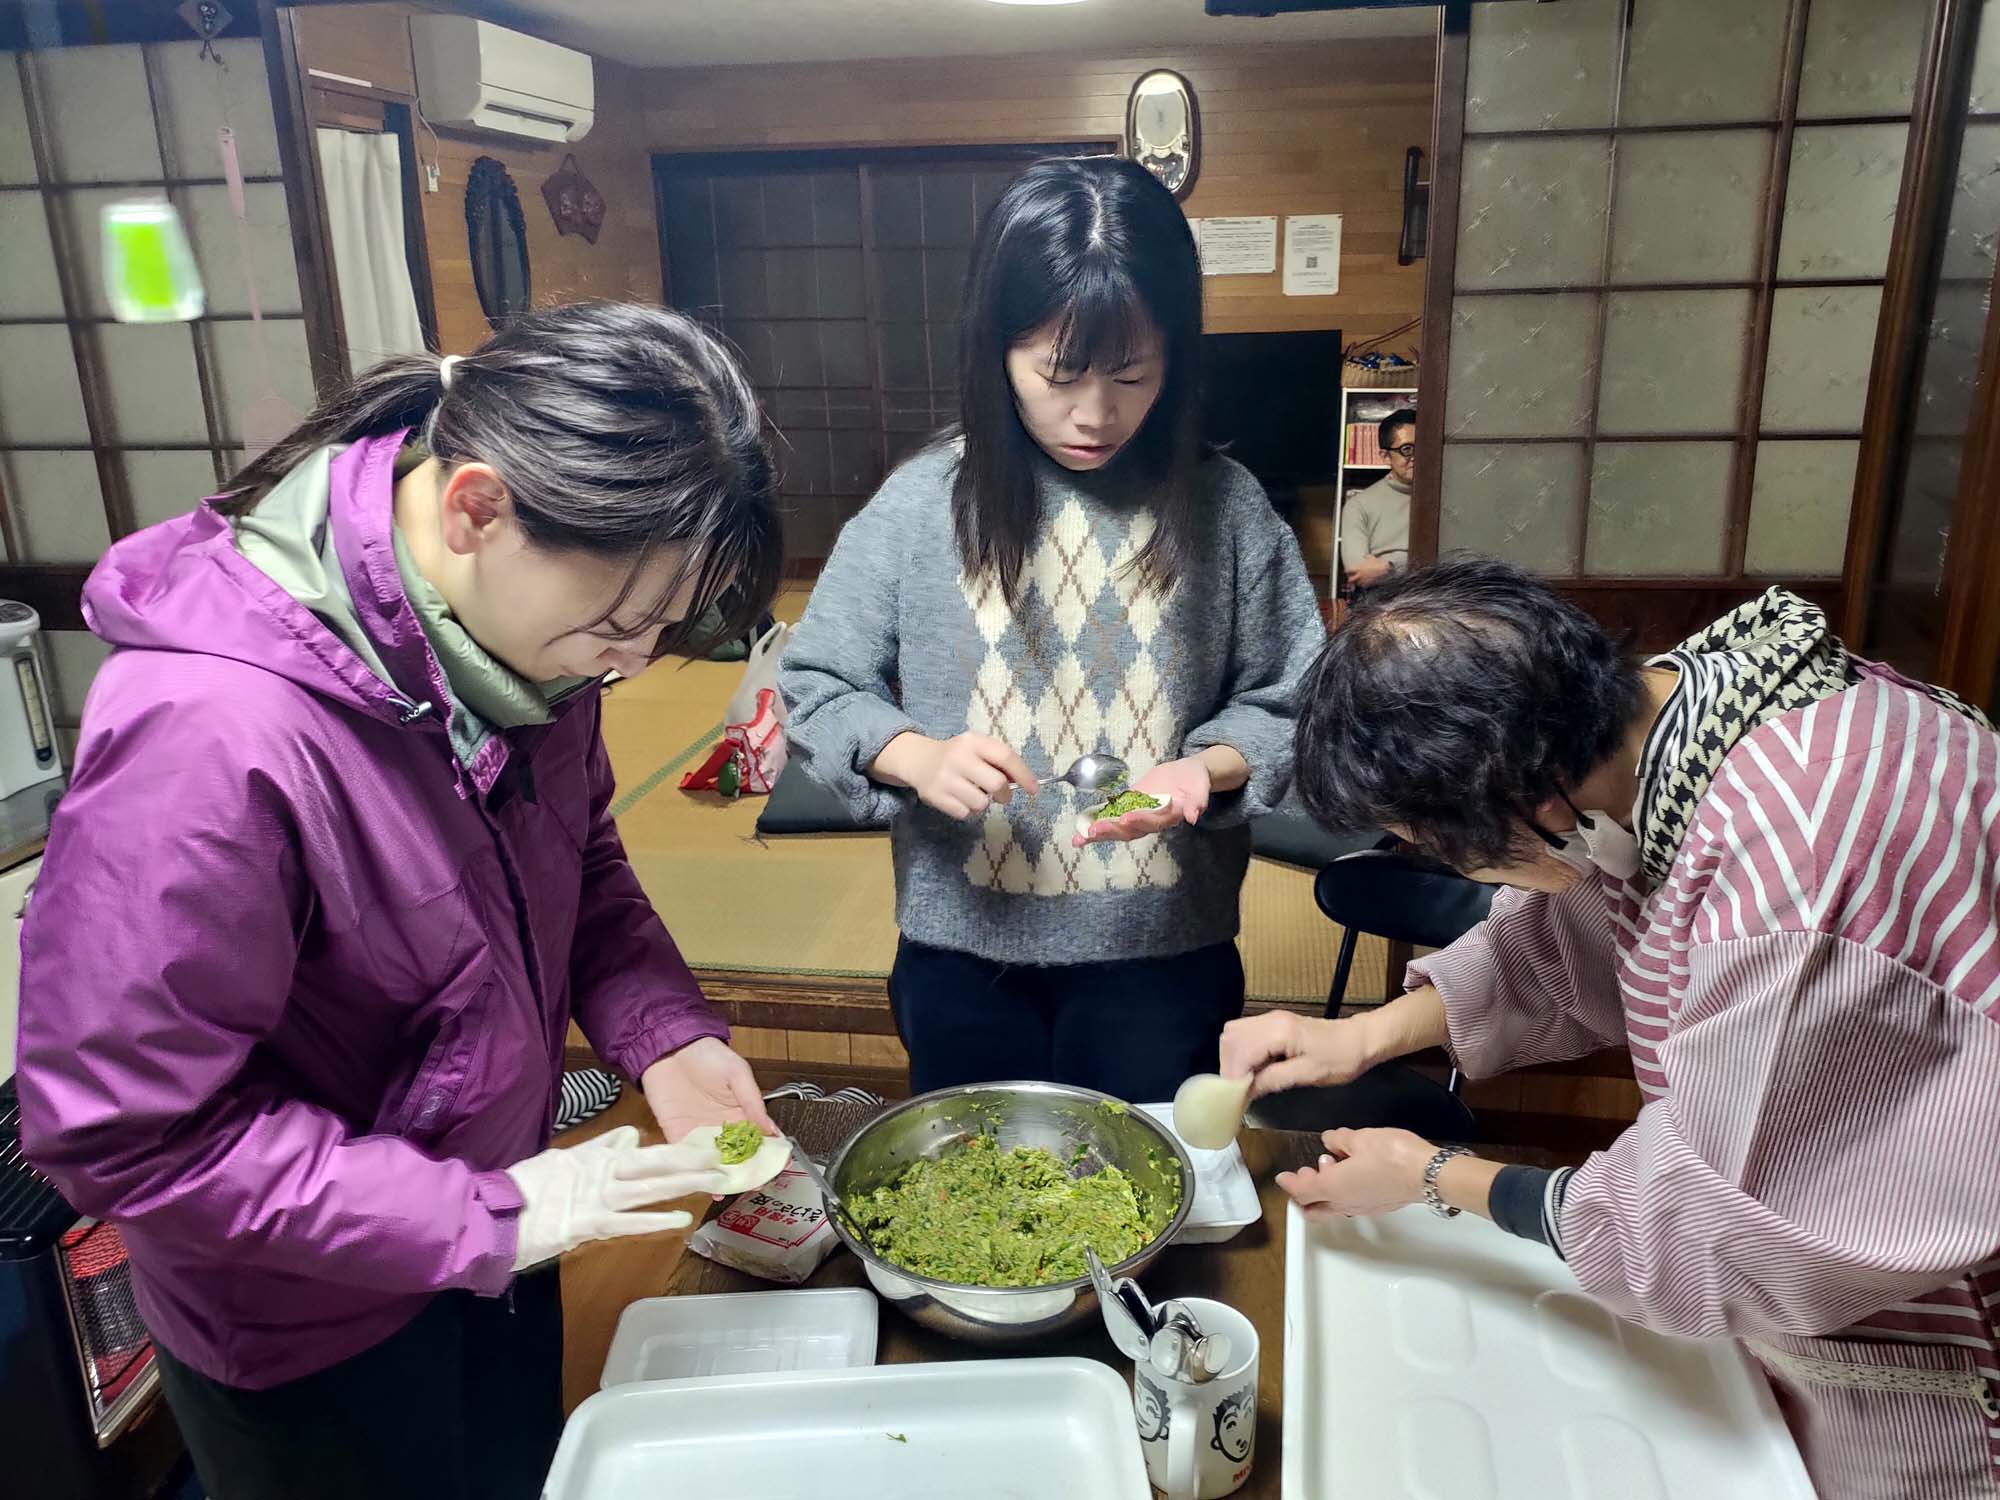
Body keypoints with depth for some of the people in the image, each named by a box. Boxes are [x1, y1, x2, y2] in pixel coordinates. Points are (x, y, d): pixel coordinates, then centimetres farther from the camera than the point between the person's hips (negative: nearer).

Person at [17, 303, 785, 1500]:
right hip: (310, 1332, -6)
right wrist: (485, 1222, -25)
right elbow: (124, 1134, -28)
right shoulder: (209, 732, -36)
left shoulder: (521, 619, -14)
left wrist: (664, 1031, -13)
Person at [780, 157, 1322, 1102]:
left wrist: (1207, 767, -20)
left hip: (1163, 951, 0)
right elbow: (817, 688, -2)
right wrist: (915, 758, -20)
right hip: (966, 951, 1)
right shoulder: (919, 506, -8)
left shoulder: (1223, 509, -7)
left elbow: (1283, 703, 0)